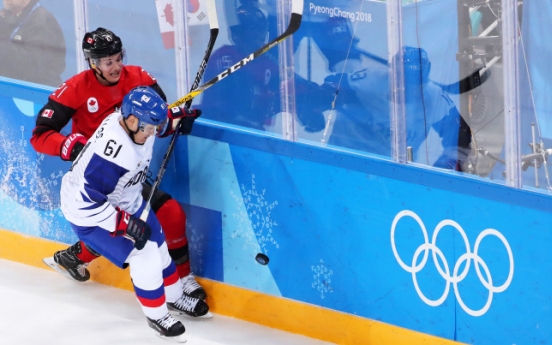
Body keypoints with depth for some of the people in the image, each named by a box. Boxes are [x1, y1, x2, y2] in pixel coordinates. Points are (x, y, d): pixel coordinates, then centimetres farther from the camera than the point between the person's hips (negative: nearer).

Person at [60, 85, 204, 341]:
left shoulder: (134, 121, -14)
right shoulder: (113, 151, -41)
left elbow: (157, 122, 14)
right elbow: (87, 199, -39)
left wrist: (177, 116, -1)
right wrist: (124, 223, -35)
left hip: (123, 200, 9)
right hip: (89, 212, -9)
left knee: (156, 242, 17)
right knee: (145, 255, -11)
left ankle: (175, 298, 41)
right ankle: (156, 316, 11)